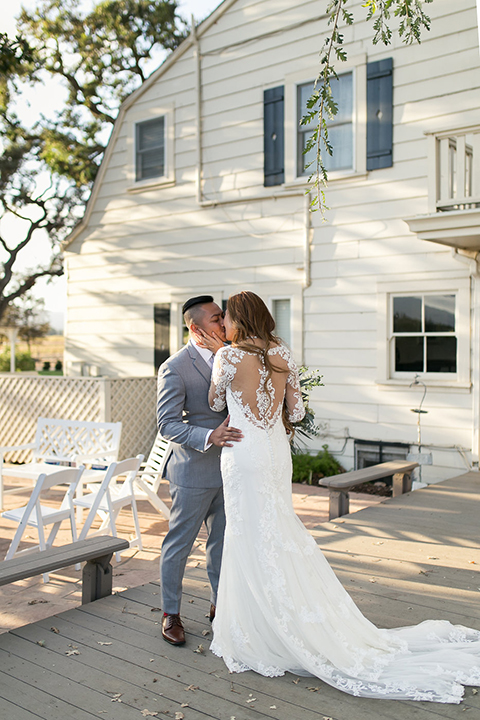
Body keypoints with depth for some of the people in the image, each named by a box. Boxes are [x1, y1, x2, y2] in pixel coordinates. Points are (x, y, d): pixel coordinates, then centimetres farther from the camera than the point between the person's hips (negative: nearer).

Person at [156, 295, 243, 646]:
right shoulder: (175, 368, -15)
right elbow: (168, 424, -18)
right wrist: (209, 437, -32)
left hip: (227, 469, 7)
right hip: (194, 471, -6)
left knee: (223, 542, 18)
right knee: (179, 544, 7)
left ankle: (220, 605, 35)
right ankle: (171, 614, 25)